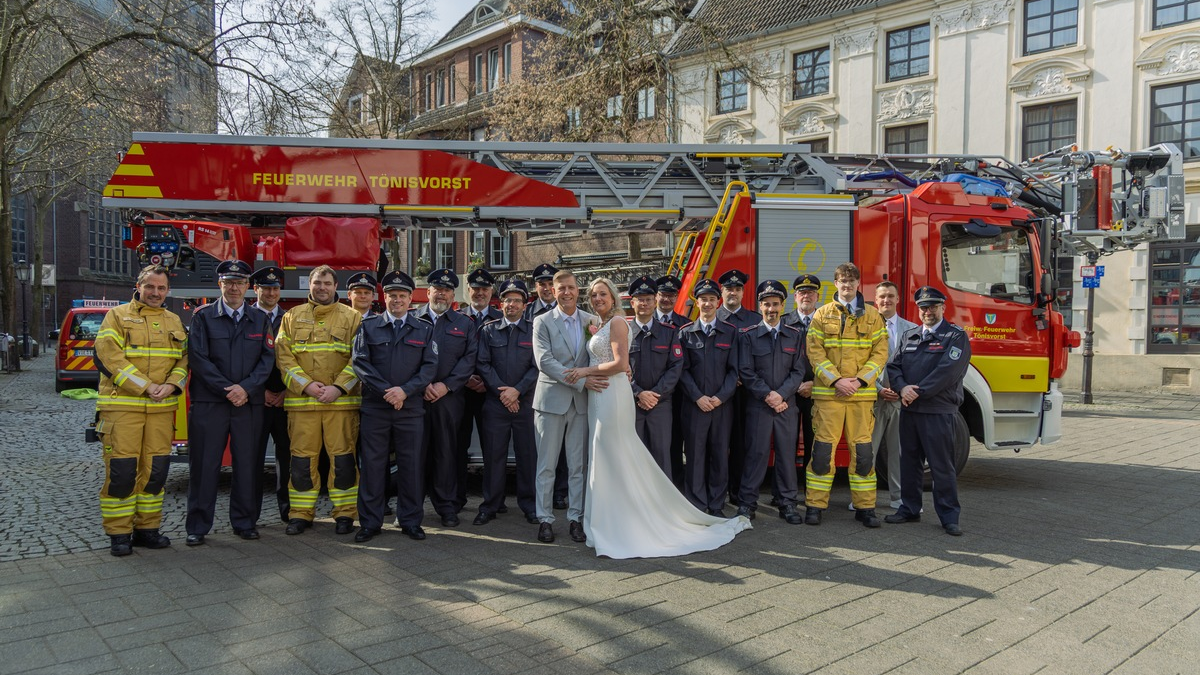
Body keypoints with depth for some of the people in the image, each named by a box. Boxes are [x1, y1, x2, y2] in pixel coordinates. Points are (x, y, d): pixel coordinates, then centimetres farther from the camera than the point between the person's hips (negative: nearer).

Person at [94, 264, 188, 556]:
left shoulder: (174, 322, 16)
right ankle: (118, 534, 7)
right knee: (121, 471, -3)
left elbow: (183, 359, 12)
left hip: (162, 408, 4)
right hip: (121, 407, -4)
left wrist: (171, 385, -8)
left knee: (156, 470, 6)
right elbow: (109, 356, -9)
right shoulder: (117, 316, 2)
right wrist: (146, 387, -15)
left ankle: (147, 529, 18)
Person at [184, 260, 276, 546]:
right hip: (208, 402, -2)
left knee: (248, 465, 6)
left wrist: (246, 388, -11)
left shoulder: (260, 319, 11)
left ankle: (245, 522, 18)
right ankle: (198, 526, 11)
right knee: (204, 466, 2)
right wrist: (227, 390, -12)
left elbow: (267, 359, 4)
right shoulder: (203, 316, 4)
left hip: (249, 403, 2)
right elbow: (198, 358, -4)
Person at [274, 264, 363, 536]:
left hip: (342, 401, -1)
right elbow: (283, 356, 4)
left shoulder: (352, 318, 7)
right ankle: (301, 513, 17)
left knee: (343, 457, 1)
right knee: (302, 458, 5)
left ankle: (345, 513, 11)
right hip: (301, 401, 1)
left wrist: (338, 387, -11)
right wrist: (306, 384, -10)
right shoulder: (292, 317, 12)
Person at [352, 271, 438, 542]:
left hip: (411, 408, 1)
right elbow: (361, 362, -2)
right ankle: (370, 522, 14)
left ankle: (411, 521, 16)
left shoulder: (424, 329, 8)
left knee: (411, 466, 4)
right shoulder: (368, 326, 6)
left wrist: (405, 390, -13)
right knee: (372, 464, 4)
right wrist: (385, 391, -12)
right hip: (374, 407, 0)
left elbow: (429, 366, 1)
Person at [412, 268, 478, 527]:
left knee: (447, 451, 1)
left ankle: (447, 506, 10)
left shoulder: (465, 324, 13)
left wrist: (446, 385, -8)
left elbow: (470, 358, 3)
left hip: (450, 397, 0)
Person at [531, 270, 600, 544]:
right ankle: (545, 519, 14)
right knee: (546, 465, 4)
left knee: (578, 465, 8)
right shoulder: (542, 322, -1)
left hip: (582, 401, 3)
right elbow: (544, 361, -12)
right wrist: (581, 380, -18)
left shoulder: (591, 321, 8)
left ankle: (576, 518, 17)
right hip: (551, 399, -2)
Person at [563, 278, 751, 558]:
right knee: (604, 459, 10)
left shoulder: (617, 322, -9)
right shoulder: (600, 326, 18)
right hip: (599, 396, 9)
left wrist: (586, 370, -12)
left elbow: (620, 363, -18)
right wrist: (587, 377, -2)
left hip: (613, 395, -9)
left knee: (614, 459, -4)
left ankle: (616, 528, 3)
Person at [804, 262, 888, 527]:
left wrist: (860, 380, -10)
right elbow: (815, 352, -1)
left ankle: (865, 507, 14)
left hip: (862, 393, 1)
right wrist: (836, 380, -12)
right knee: (823, 449, 0)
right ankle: (815, 505, 8)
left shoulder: (872, 316, 9)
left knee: (862, 450, 3)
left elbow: (880, 352, 4)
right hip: (828, 392, -1)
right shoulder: (822, 315, 6)